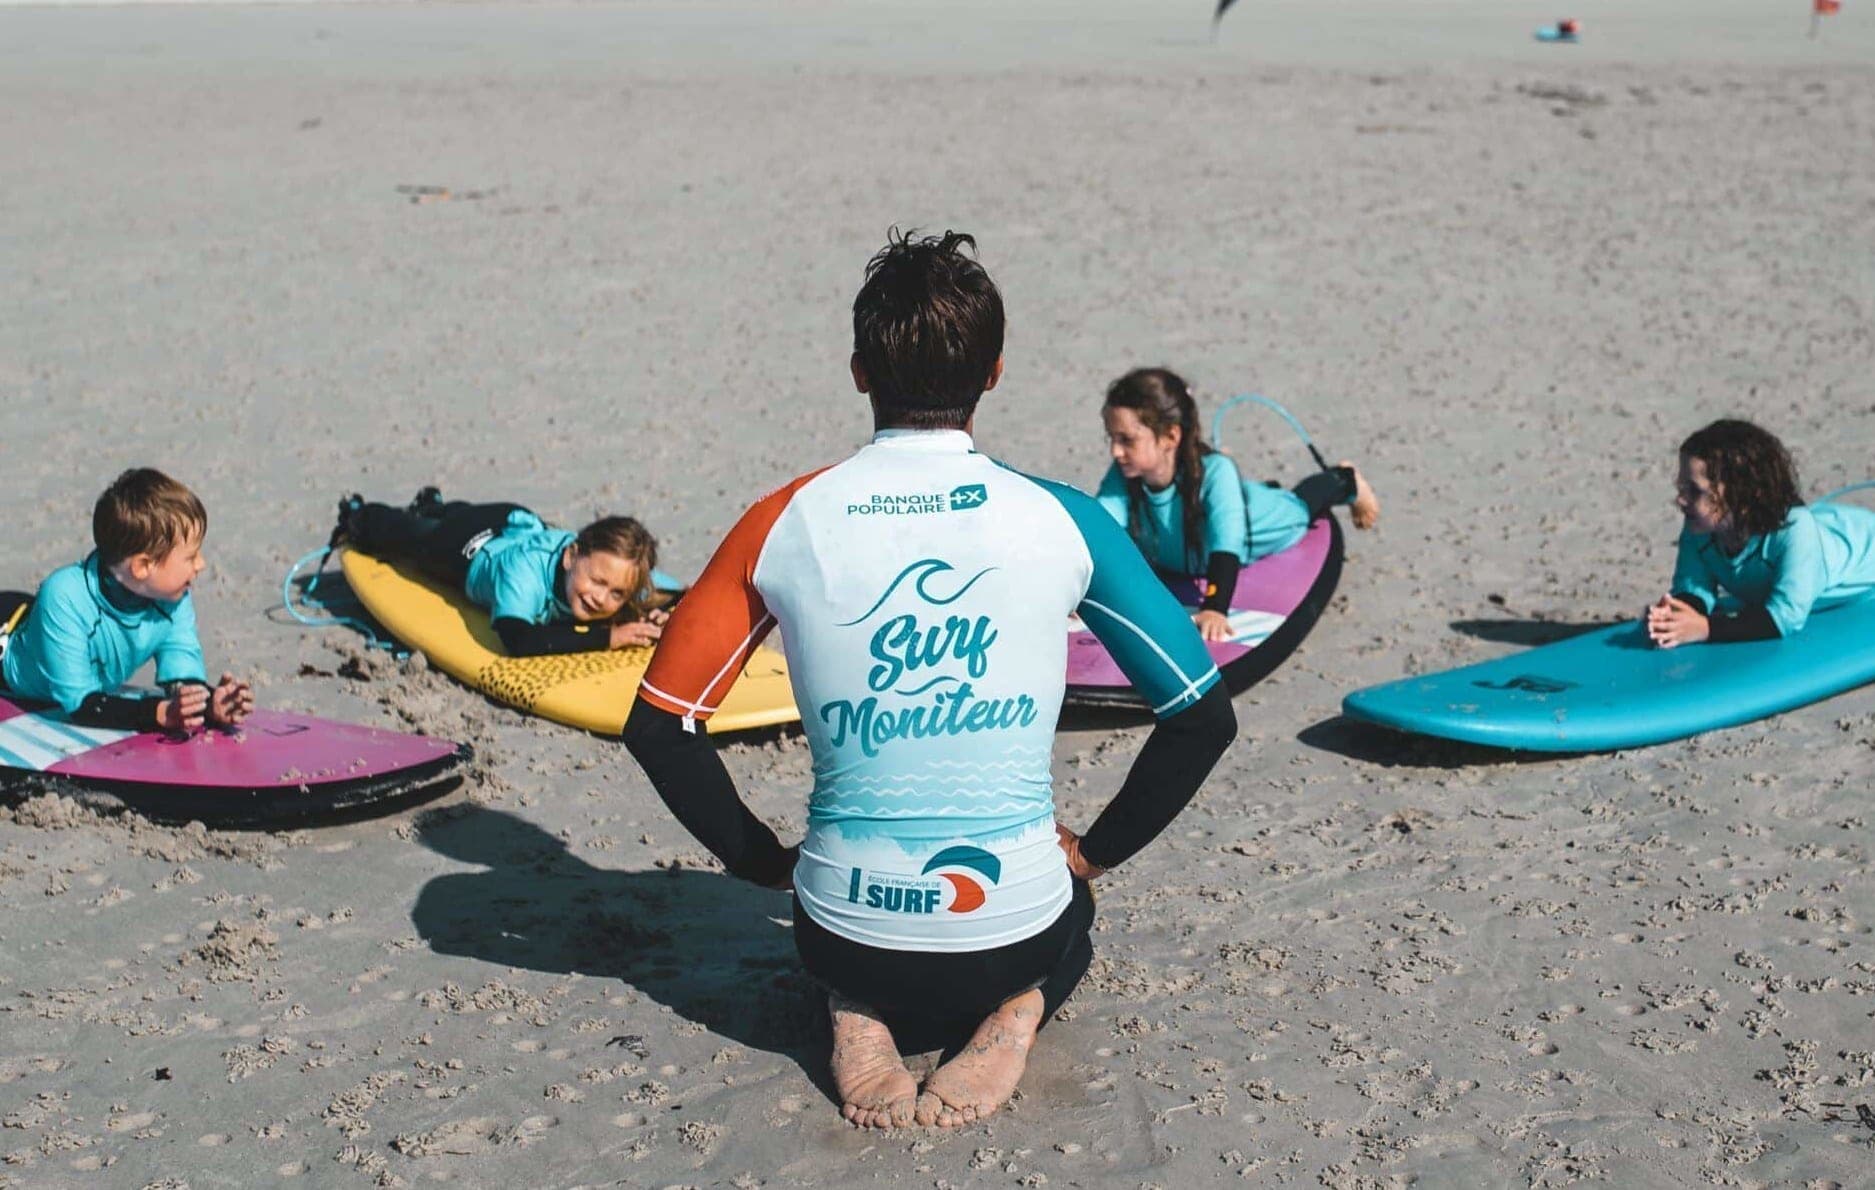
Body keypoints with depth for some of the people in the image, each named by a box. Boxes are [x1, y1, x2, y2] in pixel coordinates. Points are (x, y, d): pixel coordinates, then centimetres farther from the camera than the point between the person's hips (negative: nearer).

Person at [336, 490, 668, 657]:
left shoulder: (634, 575, -42)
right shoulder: (526, 570, -54)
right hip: (472, 546, -4)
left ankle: (432, 506, 73)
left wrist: (661, 617, -53)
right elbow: (517, 640, -68)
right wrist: (606, 637, -70)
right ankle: (359, 516, 64)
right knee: (405, 534, 33)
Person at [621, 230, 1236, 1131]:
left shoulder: (783, 524, -7)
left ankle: (861, 1022, 5)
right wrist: (1096, 850, 10)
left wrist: (761, 859, 11)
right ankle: (1017, 1014, 3)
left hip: (845, 938, 1)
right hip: (1010, 934, -1)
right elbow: (1203, 716, -4)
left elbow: (658, 724, -2)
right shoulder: (1063, 521, -8)